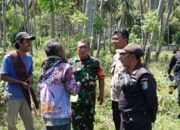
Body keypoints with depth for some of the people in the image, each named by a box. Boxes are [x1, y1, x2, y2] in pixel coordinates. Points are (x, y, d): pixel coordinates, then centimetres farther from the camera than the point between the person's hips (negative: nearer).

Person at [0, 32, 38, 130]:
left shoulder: (29, 57, 4)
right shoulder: (9, 57, -13)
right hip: (13, 96, -5)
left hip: (25, 96, 5)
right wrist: (21, 83, -20)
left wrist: (30, 78, -7)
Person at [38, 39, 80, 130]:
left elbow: (39, 89, 16)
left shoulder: (44, 68, 10)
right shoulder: (64, 67, -11)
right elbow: (73, 89, -12)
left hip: (46, 112, 7)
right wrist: (78, 86, 8)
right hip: (60, 113, -7)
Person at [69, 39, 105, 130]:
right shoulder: (71, 62, -1)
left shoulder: (95, 62, 2)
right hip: (76, 97, -1)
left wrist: (101, 93, 4)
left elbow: (101, 78, 7)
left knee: (89, 119, 13)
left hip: (90, 97, 2)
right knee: (76, 120, 3)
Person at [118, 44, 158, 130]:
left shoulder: (143, 75, -19)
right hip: (125, 120, 9)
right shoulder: (126, 72, 8)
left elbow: (151, 98, -16)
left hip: (139, 122, -9)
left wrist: (152, 118, -6)